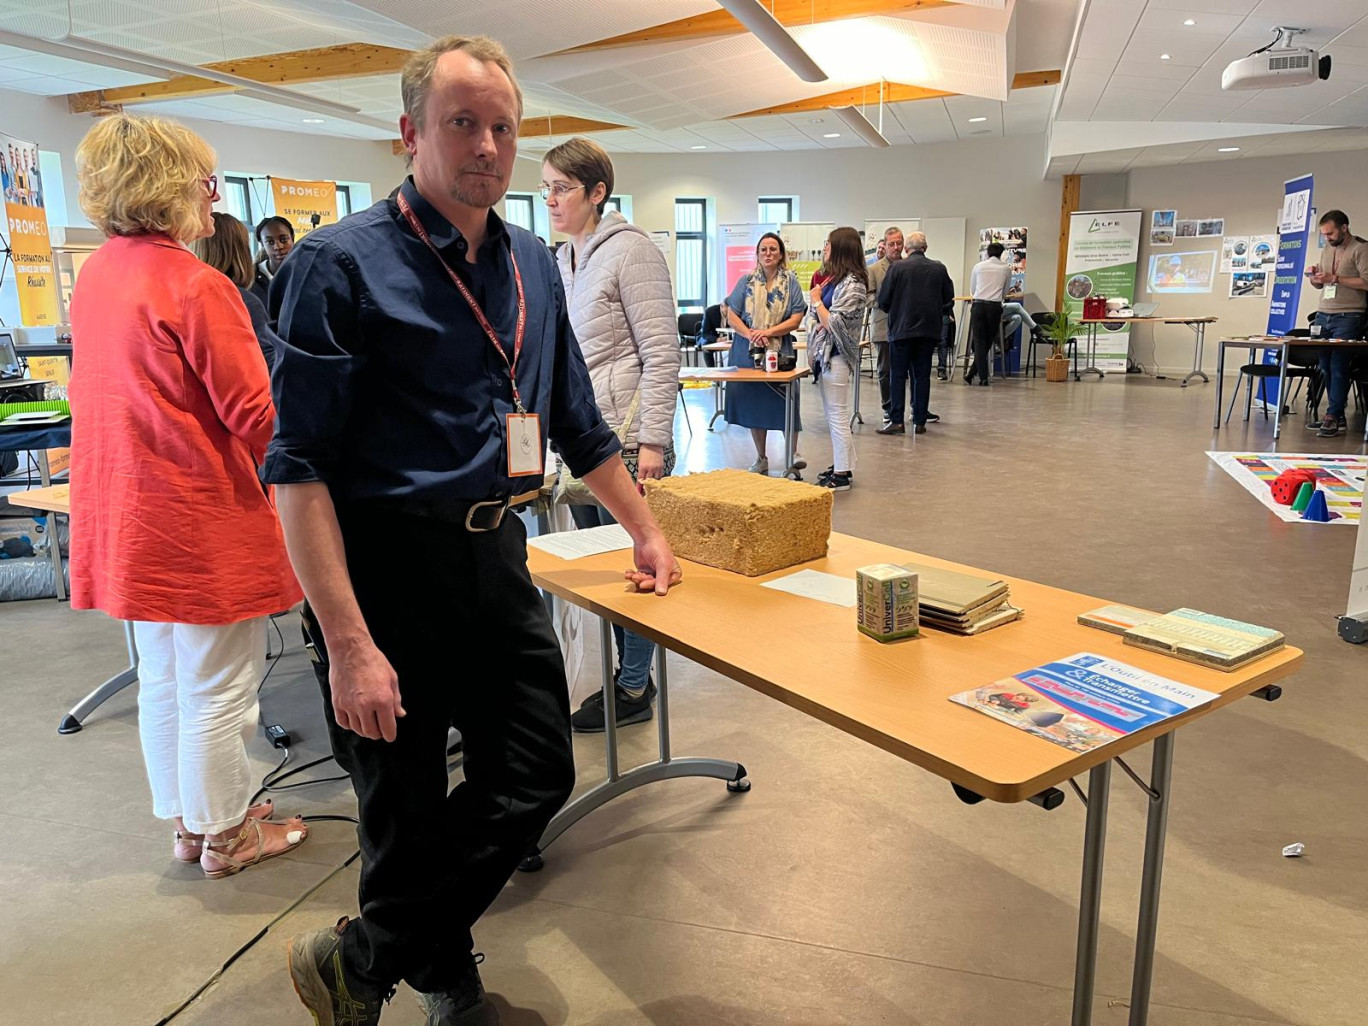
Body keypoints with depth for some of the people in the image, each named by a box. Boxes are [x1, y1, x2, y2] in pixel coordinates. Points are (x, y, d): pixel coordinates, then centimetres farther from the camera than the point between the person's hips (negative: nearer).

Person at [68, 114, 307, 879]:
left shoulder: (95, 276, 7)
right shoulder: (197, 286, -19)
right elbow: (259, 419, -18)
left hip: (127, 515, 9)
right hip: (204, 521, -9)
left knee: (163, 678, 19)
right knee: (218, 687, 6)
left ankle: (185, 821, 34)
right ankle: (225, 836, 22)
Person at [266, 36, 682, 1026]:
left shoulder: (533, 264, 10)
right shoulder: (342, 263, -10)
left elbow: (578, 422, 19)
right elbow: (300, 465, -14)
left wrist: (645, 531, 21)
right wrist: (348, 643, -20)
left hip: (494, 554, 7)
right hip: (385, 567, -6)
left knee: (536, 776, 9)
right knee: (408, 812, 6)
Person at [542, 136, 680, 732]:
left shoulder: (630, 252, -8)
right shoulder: (559, 263, 16)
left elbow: (661, 355, -13)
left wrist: (652, 442, -18)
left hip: (625, 442, -8)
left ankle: (634, 688, 14)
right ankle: (626, 674, 28)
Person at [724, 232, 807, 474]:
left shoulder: (790, 282, 3)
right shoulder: (746, 281, 6)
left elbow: (796, 318, -4)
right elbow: (732, 316, 1)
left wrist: (768, 332, -16)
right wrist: (750, 334, -16)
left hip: (780, 351, -2)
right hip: (748, 350, 2)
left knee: (784, 402, -4)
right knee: (753, 402, 6)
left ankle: (793, 453, 13)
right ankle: (761, 459, 17)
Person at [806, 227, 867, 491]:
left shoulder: (852, 284, -15)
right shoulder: (834, 278, 14)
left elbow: (833, 323, -20)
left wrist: (816, 299, -9)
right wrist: (813, 352, 11)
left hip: (837, 357, -10)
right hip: (825, 356, 10)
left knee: (838, 417, -5)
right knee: (833, 416, 15)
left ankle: (841, 475, 2)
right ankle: (841, 465, 24)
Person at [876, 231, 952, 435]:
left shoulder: (897, 268, -6)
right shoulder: (939, 268, 3)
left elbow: (883, 301, -3)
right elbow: (949, 299, 10)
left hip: (901, 328, -3)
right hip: (929, 329, 3)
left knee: (898, 375, 1)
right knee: (922, 375, 8)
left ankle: (896, 420, -4)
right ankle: (920, 421, 9)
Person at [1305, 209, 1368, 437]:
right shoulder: (1326, 251, 18)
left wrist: (1335, 278, -16)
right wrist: (1314, 277, 2)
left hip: (1348, 317, -7)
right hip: (1323, 315, 7)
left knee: (1338, 367, -10)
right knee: (1326, 367, 5)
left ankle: (1332, 417, -10)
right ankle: (1337, 416, 11)